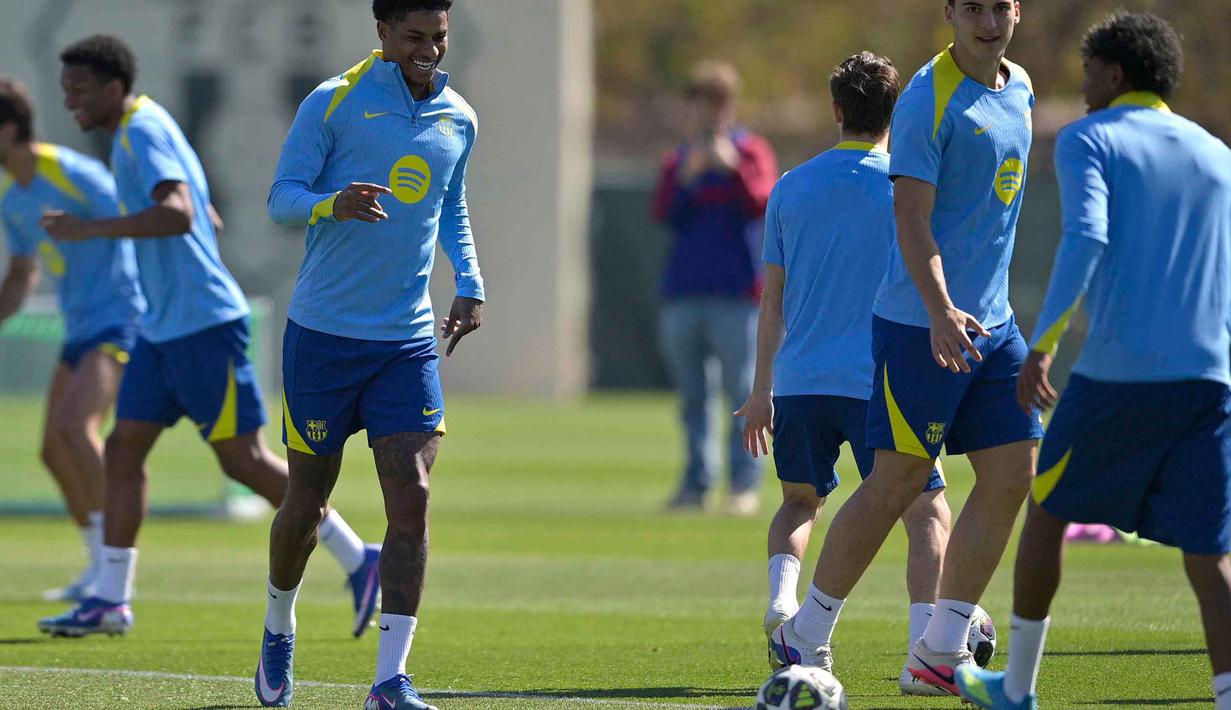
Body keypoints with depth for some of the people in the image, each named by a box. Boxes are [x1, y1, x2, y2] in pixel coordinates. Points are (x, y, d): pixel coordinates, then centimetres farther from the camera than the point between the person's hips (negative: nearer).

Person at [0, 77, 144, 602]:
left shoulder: (73, 174, -18)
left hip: (119, 318, -9)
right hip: (80, 328, 9)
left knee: (73, 425, -25)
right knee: (55, 450, 8)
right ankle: (101, 571, 21)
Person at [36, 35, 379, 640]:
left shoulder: (143, 132, -15)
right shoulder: (142, 131, 16)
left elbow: (179, 214, -31)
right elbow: (207, 220, 26)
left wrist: (92, 229, -31)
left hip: (202, 326, -10)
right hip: (163, 328, 10)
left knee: (243, 459, -7)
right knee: (123, 450, 4)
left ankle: (357, 561, 0)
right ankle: (110, 600, 4)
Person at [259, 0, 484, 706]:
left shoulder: (458, 119, 9)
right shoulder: (333, 103, -6)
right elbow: (281, 197, -7)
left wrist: (470, 285, 11)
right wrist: (333, 203, -29)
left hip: (409, 341, 3)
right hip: (324, 333, -3)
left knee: (412, 499, -11)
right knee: (307, 503, 6)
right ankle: (279, 626, 35)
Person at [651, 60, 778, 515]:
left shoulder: (751, 152, 7)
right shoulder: (678, 161, 18)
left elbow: (762, 204, -10)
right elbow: (664, 214, 4)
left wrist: (733, 169, -24)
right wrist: (686, 179, -12)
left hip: (735, 294, -4)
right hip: (683, 295, 4)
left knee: (741, 391, -7)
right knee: (693, 396, 5)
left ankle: (745, 485, -7)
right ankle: (696, 482, 7)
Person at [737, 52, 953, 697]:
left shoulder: (790, 188, 10)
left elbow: (772, 300, 12)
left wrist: (761, 392, 17)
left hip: (799, 379, 4)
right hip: (879, 379, -4)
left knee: (800, 501, 23)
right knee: (926, 513, 4)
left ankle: (781, 599, -3)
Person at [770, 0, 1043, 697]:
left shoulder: (1019, 89, 12)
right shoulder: (929, 99, -13)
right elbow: (911, 219, -19)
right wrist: (940, 311, -31)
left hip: (993, 324, 8)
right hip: (919, 324, -8)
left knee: (1013, 476, 1)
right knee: (898, 483, -5)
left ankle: (942, 649, 9)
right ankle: (807, 637, 8)